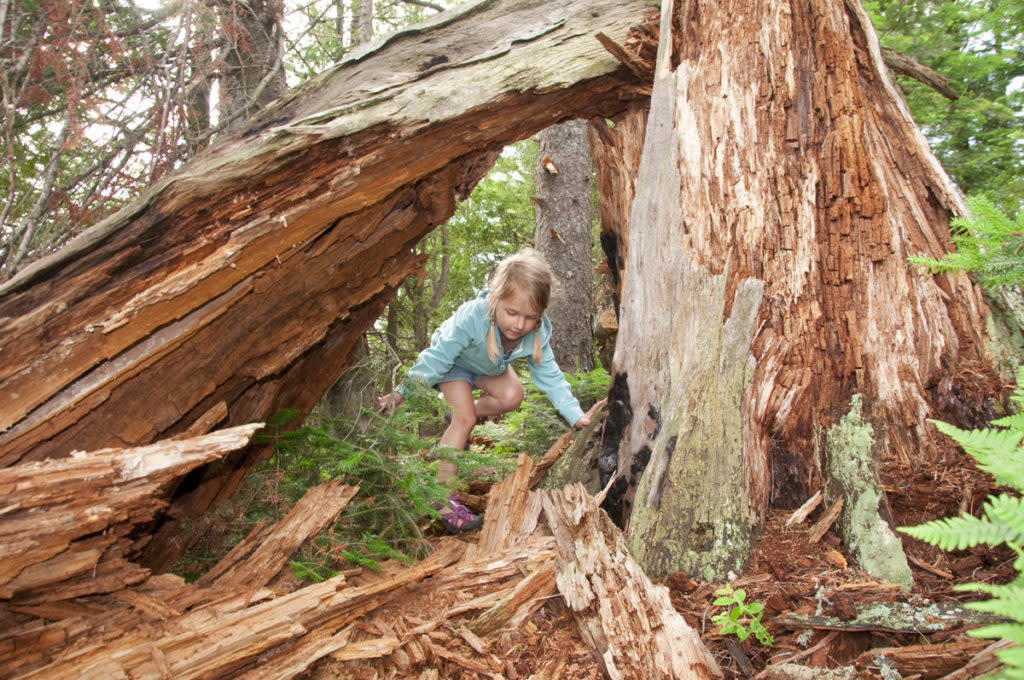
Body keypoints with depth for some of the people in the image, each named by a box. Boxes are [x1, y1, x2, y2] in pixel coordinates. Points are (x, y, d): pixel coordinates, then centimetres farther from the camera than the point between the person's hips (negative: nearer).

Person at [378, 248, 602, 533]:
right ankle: (443, 499, -16)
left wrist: (576, 415, -20)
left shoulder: (538, 332, -29)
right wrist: (403, 393, -29)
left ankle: (460, 417, 10)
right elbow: (436, 359, -34)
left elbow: (550, 377, -16)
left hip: (489, 366, 5)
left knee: (512, 396, -18)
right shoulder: (471, 318, -44)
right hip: (454, 361, -5)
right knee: (465, 418, -20)